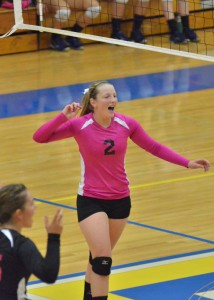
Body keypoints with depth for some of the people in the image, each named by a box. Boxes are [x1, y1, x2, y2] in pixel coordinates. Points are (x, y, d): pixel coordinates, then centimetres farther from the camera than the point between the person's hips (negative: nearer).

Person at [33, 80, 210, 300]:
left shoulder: (126, 124, -8)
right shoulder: (79, 125, -17)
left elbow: (154, 147, 5)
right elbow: (39, 137, -21)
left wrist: (187, 163, 1)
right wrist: (63, 117, -35)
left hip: (120, 200, 4)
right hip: (90, 201, -4)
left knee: (99, 257, 19)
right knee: (102, 260, -12)